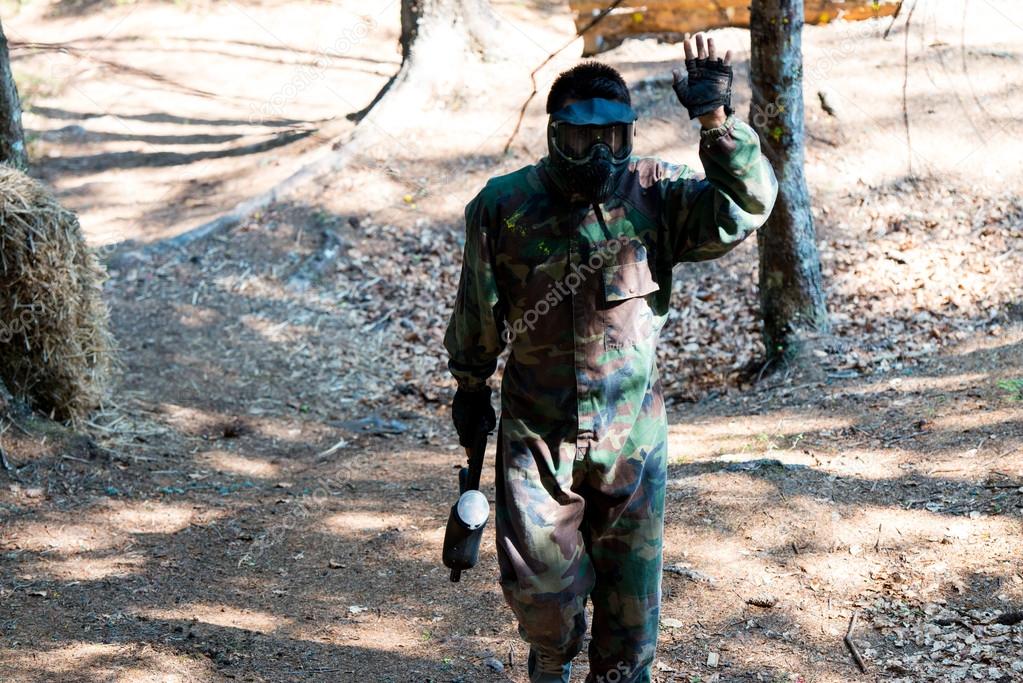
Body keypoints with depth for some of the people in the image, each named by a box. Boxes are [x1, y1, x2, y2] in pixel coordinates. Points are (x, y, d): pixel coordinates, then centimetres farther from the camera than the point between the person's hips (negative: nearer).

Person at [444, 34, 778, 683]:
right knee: (540, 580, 4)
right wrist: (471, 384, 16)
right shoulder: (504, 207, -8)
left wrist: (718, 120, -32)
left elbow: (745, 206, -20)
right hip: (537, 429, -1)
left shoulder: (653, 195, -8)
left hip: (633, 431, 1)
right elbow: (478, 308, 6)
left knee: (632, 582, 12)